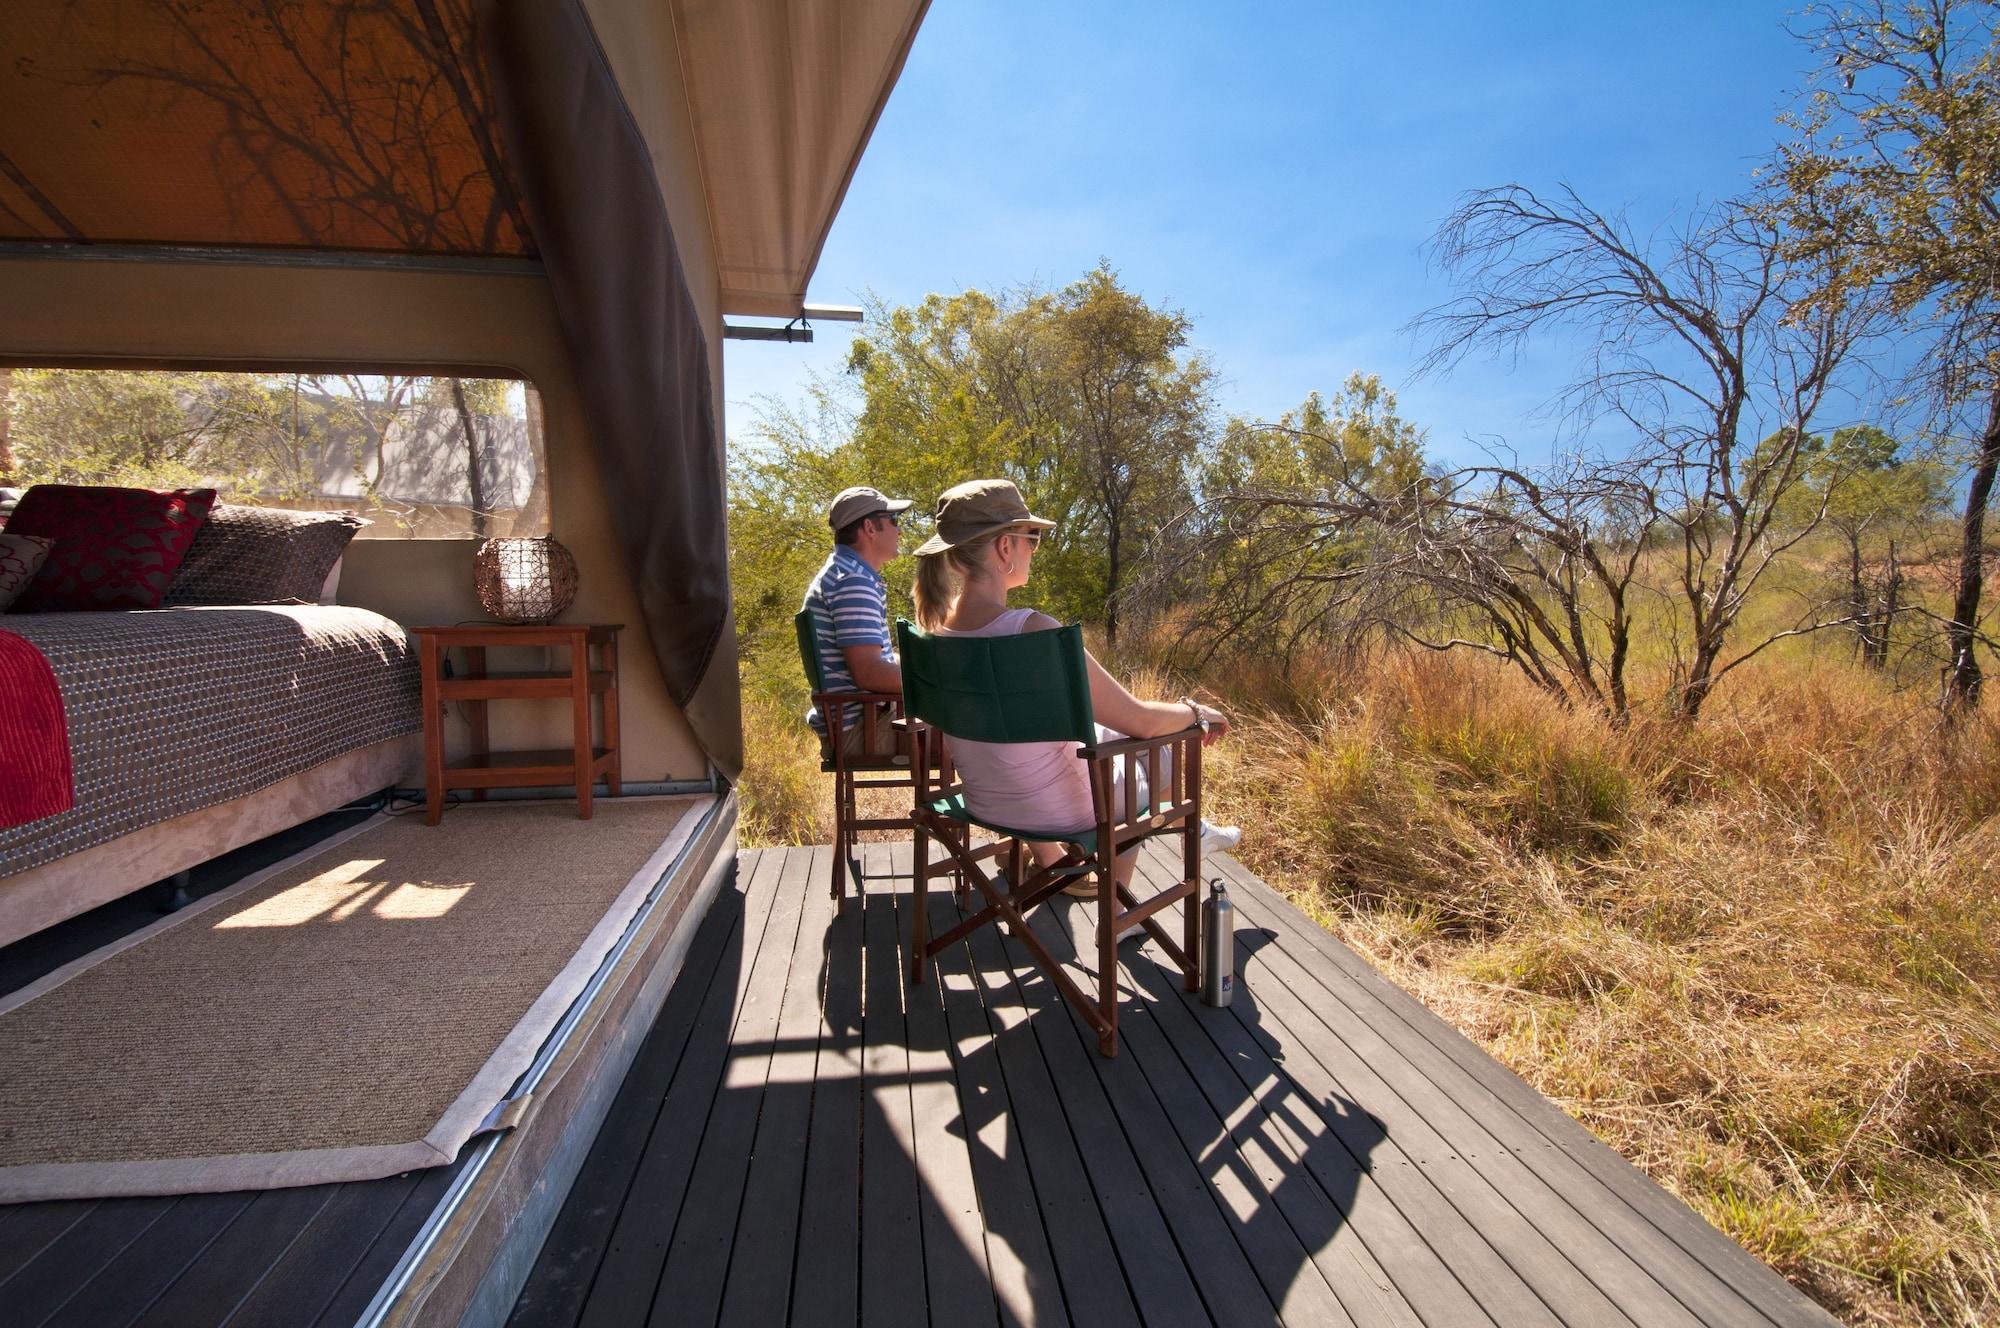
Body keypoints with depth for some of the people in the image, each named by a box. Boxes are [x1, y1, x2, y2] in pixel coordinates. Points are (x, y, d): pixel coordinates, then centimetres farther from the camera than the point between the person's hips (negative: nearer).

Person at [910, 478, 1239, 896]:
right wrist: (1196, 711, -3)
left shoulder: (937, 625, -9)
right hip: (1057, 809, -6)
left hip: (985, 799, 7)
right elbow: (1141, 722, -25)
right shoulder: (1033, 630, -32)